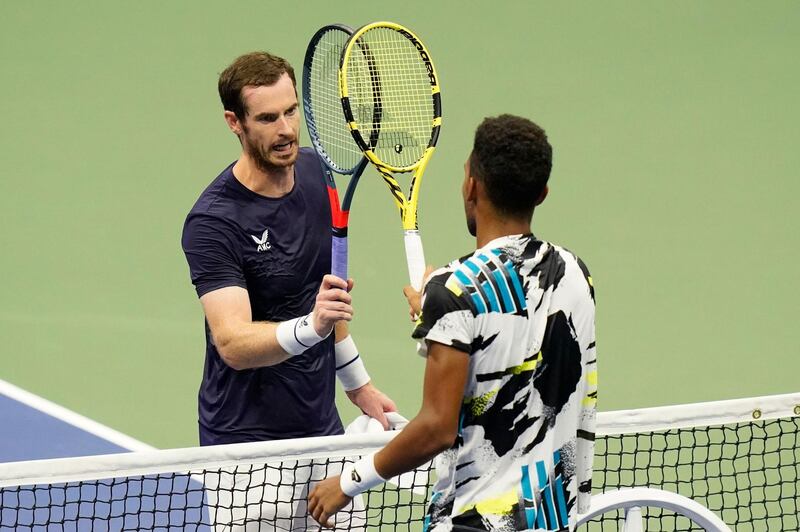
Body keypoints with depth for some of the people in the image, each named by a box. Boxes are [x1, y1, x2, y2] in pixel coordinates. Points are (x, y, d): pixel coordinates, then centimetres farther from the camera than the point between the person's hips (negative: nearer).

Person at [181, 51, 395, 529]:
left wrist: (357, 382, 21)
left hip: (322, 428, 6)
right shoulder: (213, 222, -19)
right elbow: (232, 343, -29)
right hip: (249, 443, -6)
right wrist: (310, 327, -44)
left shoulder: (314, 171, 3)